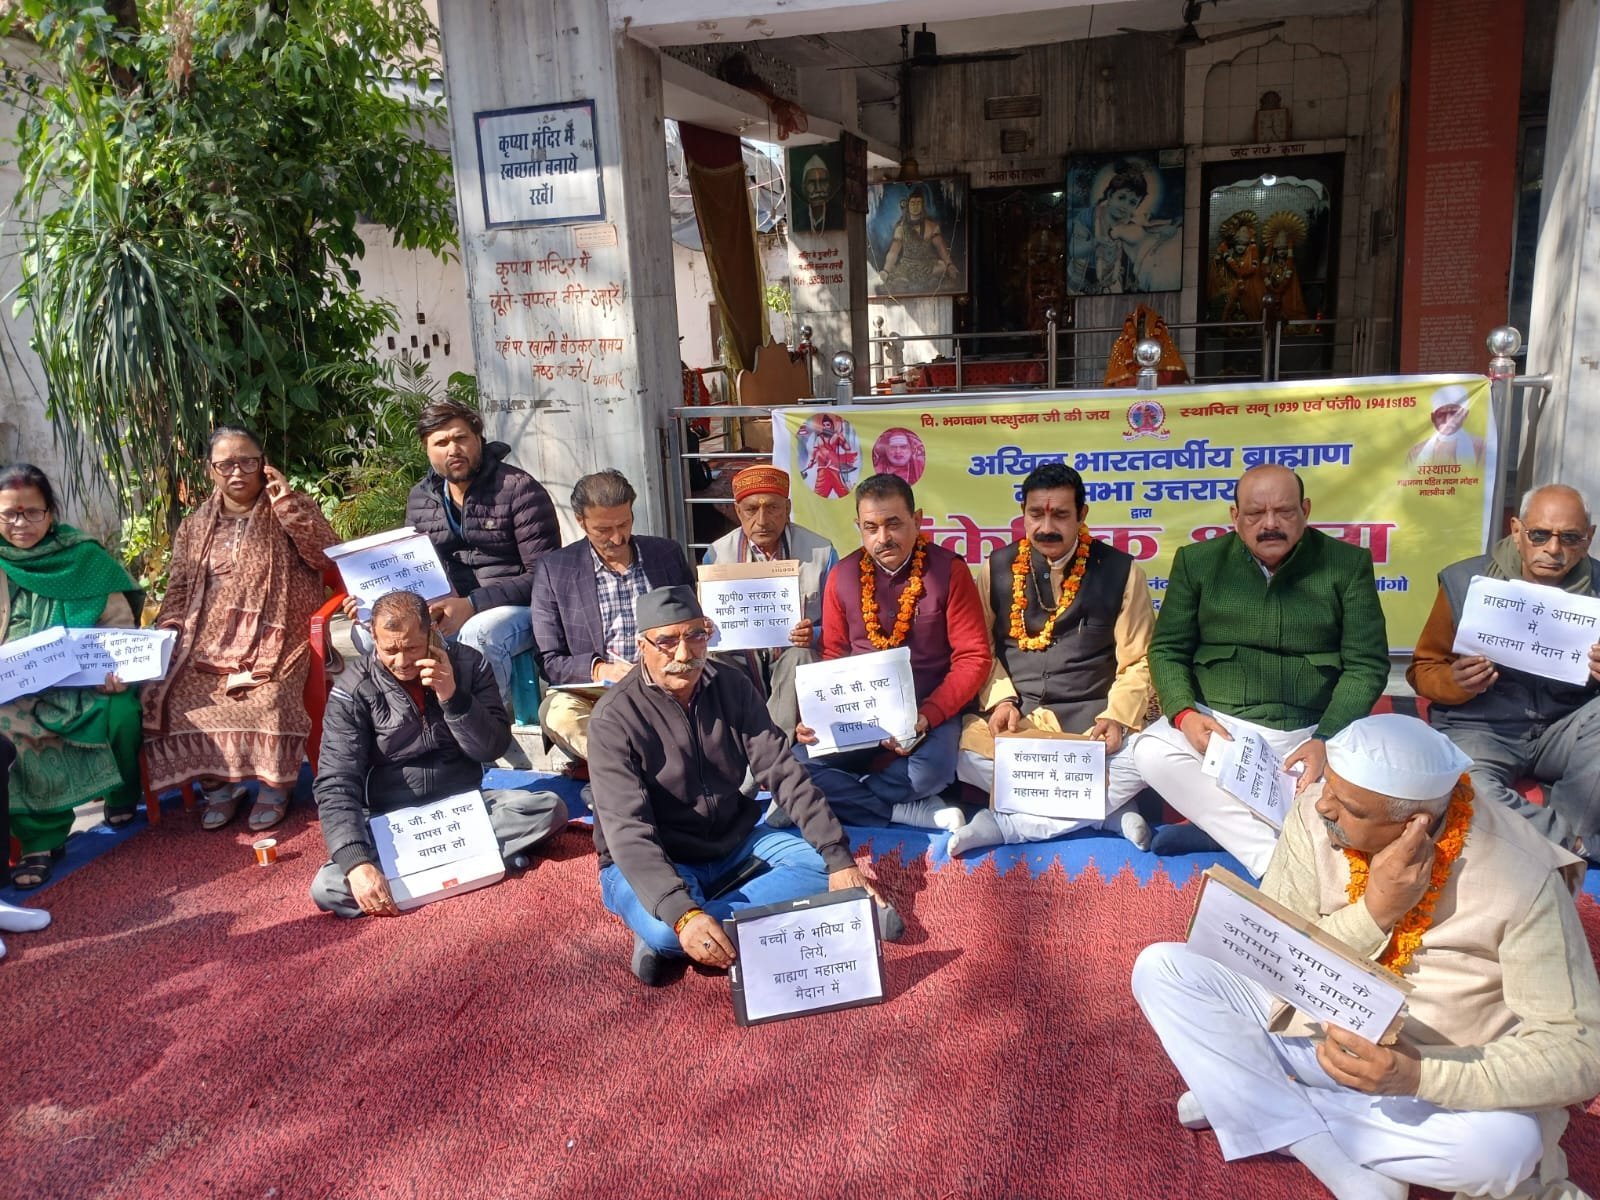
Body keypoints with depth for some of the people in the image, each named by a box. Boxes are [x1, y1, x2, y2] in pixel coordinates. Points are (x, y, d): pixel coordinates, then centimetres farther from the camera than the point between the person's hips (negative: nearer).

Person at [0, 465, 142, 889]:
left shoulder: (84, 556, 4)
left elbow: (120, 624, 2)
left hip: (85, 678, 0)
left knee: (123, 712, -29)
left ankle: (121, 798, 4)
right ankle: (41, 838, -19)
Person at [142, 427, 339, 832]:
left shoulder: (295, 509, 6)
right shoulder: (194, 526, 17)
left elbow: (327, 558, -7)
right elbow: (178, 588, 18)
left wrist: (288, 507, -14)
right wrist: (168, 633, 0)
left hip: (273, 636, -4)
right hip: (210, 638, 4)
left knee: (267, 697, -32)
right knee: (172, 694, -22)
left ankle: (274, 785, -8)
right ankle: (218, 785, -4)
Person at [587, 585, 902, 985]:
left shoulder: (732, 688, -5)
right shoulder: (615, 717, -20)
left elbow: (784, 774, -8)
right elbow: (627, 831, -28)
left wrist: (839, 858, -19)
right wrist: (683, 913, -43)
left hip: (734, 843, 6)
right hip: (651, 861, -6)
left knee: (820, 864, -17)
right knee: (668, 931, -37)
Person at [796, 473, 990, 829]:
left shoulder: (948, 570, -6)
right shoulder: (842, 576, 4)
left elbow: (973, 658, -8)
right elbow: (832, 658, 9)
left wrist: (928, 715, -22)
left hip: (930, 710, -3)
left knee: (929, 772, -36)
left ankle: (848, 797, -11)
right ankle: (915, 812, -16)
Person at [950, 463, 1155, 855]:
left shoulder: (1120, 571, 1)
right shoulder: (997, 569, 6)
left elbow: (1137, 662, 1)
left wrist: (1116, 717, -16)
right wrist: (1001, 699, -11)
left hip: (1090, 717, -1)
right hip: (1015, 716, 1)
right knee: (963, 754, -30)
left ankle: (1004, 823, -22)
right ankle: (1108, 811, -19)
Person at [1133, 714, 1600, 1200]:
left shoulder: (1520, 880, -23)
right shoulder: (1315, 817, -16)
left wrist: (1418, 1075, -34)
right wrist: (1374, 913, -30)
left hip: (1435, 1079, -2)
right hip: (1311, 1026, 3)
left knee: (1505, 1144, -35)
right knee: (1163, 967, -16)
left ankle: (1253, 1103, -13)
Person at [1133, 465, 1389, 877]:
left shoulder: (1348, 563, 2)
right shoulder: (1197, 561, 4)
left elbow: (1366, 664, -1)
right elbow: (1167, 650, 5)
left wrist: (1326, 740, -17)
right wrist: (1184, 713, -16)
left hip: (1312, 733, -1)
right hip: (1219, 725, 1)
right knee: (1151, 751, -28)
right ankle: (1271, 857, -26)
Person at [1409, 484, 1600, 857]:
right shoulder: (1464, 581, -5)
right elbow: (1422, 671, 2)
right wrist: (1455, 682, -22)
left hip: (1563, 732, 3)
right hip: (1481, 729, -2)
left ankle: (1557, 846, -19)